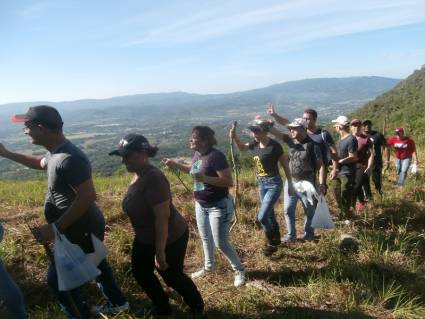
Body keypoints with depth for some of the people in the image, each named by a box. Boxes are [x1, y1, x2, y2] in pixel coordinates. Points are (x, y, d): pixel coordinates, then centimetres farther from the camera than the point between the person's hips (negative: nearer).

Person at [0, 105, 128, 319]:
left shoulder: (69, 159, -31)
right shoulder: (55, 152, 2)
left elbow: (88, 196, -34)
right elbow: (40, 163, 26)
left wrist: (54, 228, -30)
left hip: (81, 231, -10)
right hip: (87, 226, 10)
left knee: (57, 279, 6)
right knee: (96, 264, 26)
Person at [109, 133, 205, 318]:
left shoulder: (153, 179, -31)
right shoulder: (138, 175, -2)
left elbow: (162, 217, -31)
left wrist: (160, 251, -26)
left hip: (170, 238, -9)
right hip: (145, 238, 9)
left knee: (172, 277, 11)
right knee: (140, 272, 18)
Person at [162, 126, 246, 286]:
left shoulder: (216, 156, -24)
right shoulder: (197, 154, 1)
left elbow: (229, 182, -27)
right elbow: (192, 169, 22)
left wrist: (205, 178, -36)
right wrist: (175, 164, 11)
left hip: (218, 206, -8)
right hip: (201, 205, 8)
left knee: (221, 243, -1)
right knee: (205, 238, 22)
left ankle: (239, 270, 21)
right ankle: (208, 267, 42)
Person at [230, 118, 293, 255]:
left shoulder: (275, 146, -20)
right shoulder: (255, 143, -2)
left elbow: (285, 165, -11)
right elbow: (242, 147, 18)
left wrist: (290, 184, -4)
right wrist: (234, 137, -2)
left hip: (274, 184, -7)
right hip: (261, 184, 7)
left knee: (262, 216, -10)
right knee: (269, 214, 20)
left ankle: (271, 244, 13)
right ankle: (276, 239, 40)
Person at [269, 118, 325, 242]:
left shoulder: (312, 145, -11)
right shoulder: (291, 141, 2)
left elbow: (320, 165, -11)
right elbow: (275, 132, -4)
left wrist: (321, 184, -17)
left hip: (306, 184, -4)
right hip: (290, 182, 5)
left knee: (309, 211, 11)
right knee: (288, 209, 8)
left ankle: (308, 233, 31)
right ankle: (291, 234, 22)